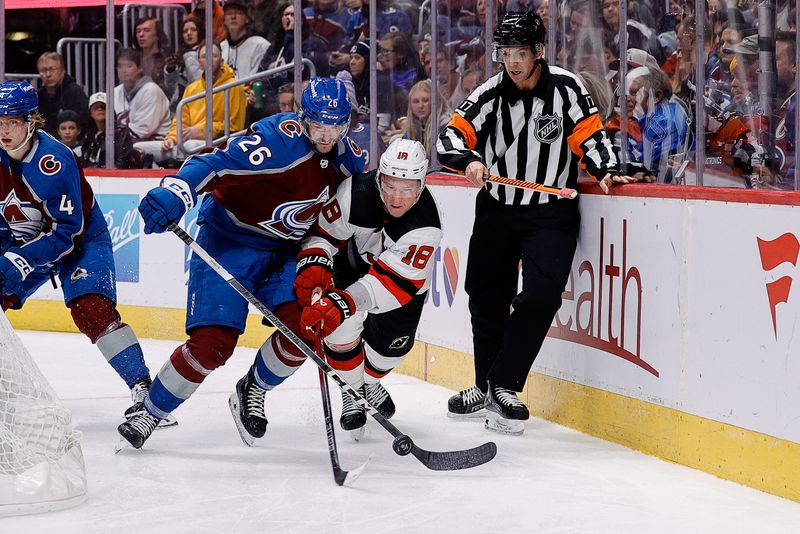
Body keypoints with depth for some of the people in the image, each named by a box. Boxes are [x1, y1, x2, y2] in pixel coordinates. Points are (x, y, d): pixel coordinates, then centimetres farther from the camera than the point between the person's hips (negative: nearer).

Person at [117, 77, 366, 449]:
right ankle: (149, 415, 3)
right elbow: (219, 164, -30)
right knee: (213, 341, -17)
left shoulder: (351, 161, 0)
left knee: (303, 325, -19)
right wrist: (173, 195, -44)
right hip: (230, 239, -6)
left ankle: (253, 391, 10)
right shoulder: (281, 138, -23)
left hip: (285, 250, 6)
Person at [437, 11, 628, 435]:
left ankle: (503, 387, -8)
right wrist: (469, 160, -27)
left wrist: (605, 171, -22)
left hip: (551, 215, -3)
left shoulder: (566, 89, -10)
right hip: (496, 210, 3)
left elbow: (589, 135, -6)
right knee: (487, 298, 11)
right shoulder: (490, 95, -5)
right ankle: (486, 386, 31)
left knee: (542, 293, -19)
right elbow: (450, 138, -7)